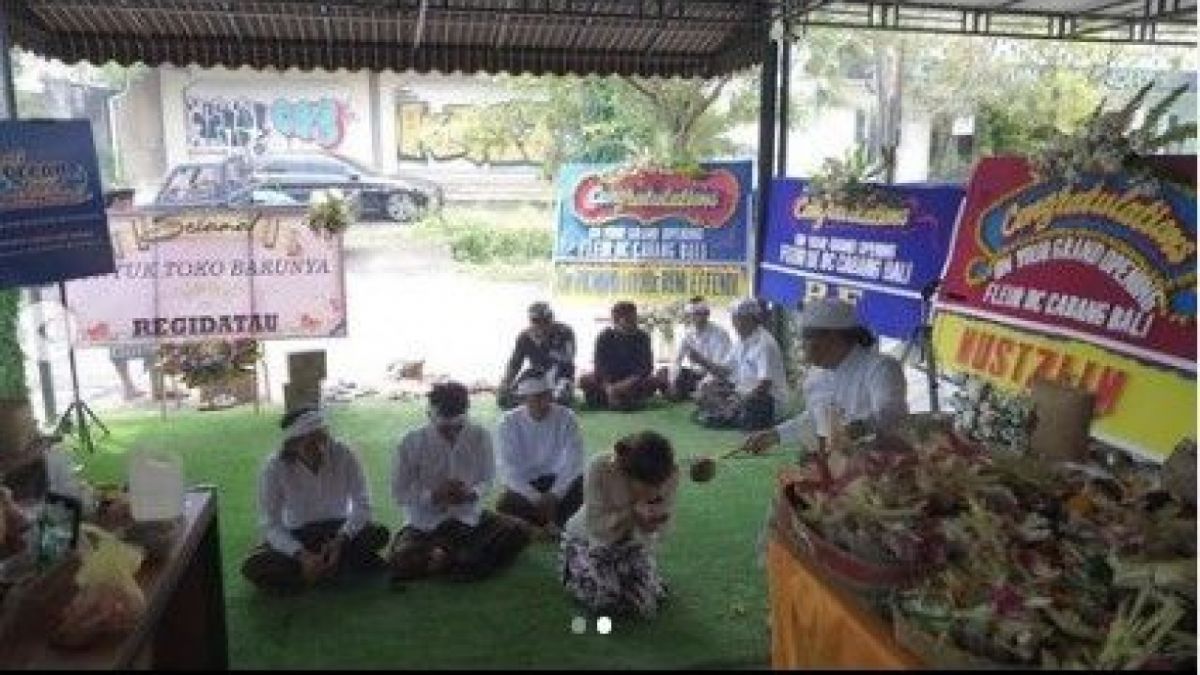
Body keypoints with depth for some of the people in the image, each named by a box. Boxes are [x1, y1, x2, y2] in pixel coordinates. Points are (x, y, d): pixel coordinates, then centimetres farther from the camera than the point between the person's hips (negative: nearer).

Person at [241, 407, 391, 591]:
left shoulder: (343, 455, -18)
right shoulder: (274, 467, -18)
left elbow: (362, 504, -15)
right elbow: (270, 524, -17)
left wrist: (341, 540, -32)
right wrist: (301, 555, -33)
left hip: (339, 529, 0)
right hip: (297, 535, 0)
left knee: (379, 533, -30)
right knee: (253, 567, -28)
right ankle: (334, 566, -21)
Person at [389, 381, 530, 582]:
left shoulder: (480, 436, -8)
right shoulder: (412, 443, -13)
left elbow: (487, 479, 3)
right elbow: (400, 493, -7)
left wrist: (473, 494, -20)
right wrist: (433, 496, -26)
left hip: (469, 518, 2)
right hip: (425, 524, -2)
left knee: (519, 531, -20)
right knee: (401, 562, -31)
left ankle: (446, 559, -15)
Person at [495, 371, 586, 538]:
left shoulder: (566, 418, -10)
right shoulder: (508, 424, -10)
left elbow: (573, 461, -15)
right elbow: (509, 469, -16)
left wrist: (554, 495, -28)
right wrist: (536, 498, -28)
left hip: (559, 479, 0)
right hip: (524, 484, 0)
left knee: (582, 485, -30)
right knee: (505, 507, -27)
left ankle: (555, 524, -8)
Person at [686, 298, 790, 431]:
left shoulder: (764, 343, -17)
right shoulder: (742, 341, 10)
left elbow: (765, 383, -25)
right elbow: (724, 371, 12)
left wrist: (743, 401, -31)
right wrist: (701, 360, -2)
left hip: (769, 399, -9)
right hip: (745, 392, 9)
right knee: (709, 388, -4)